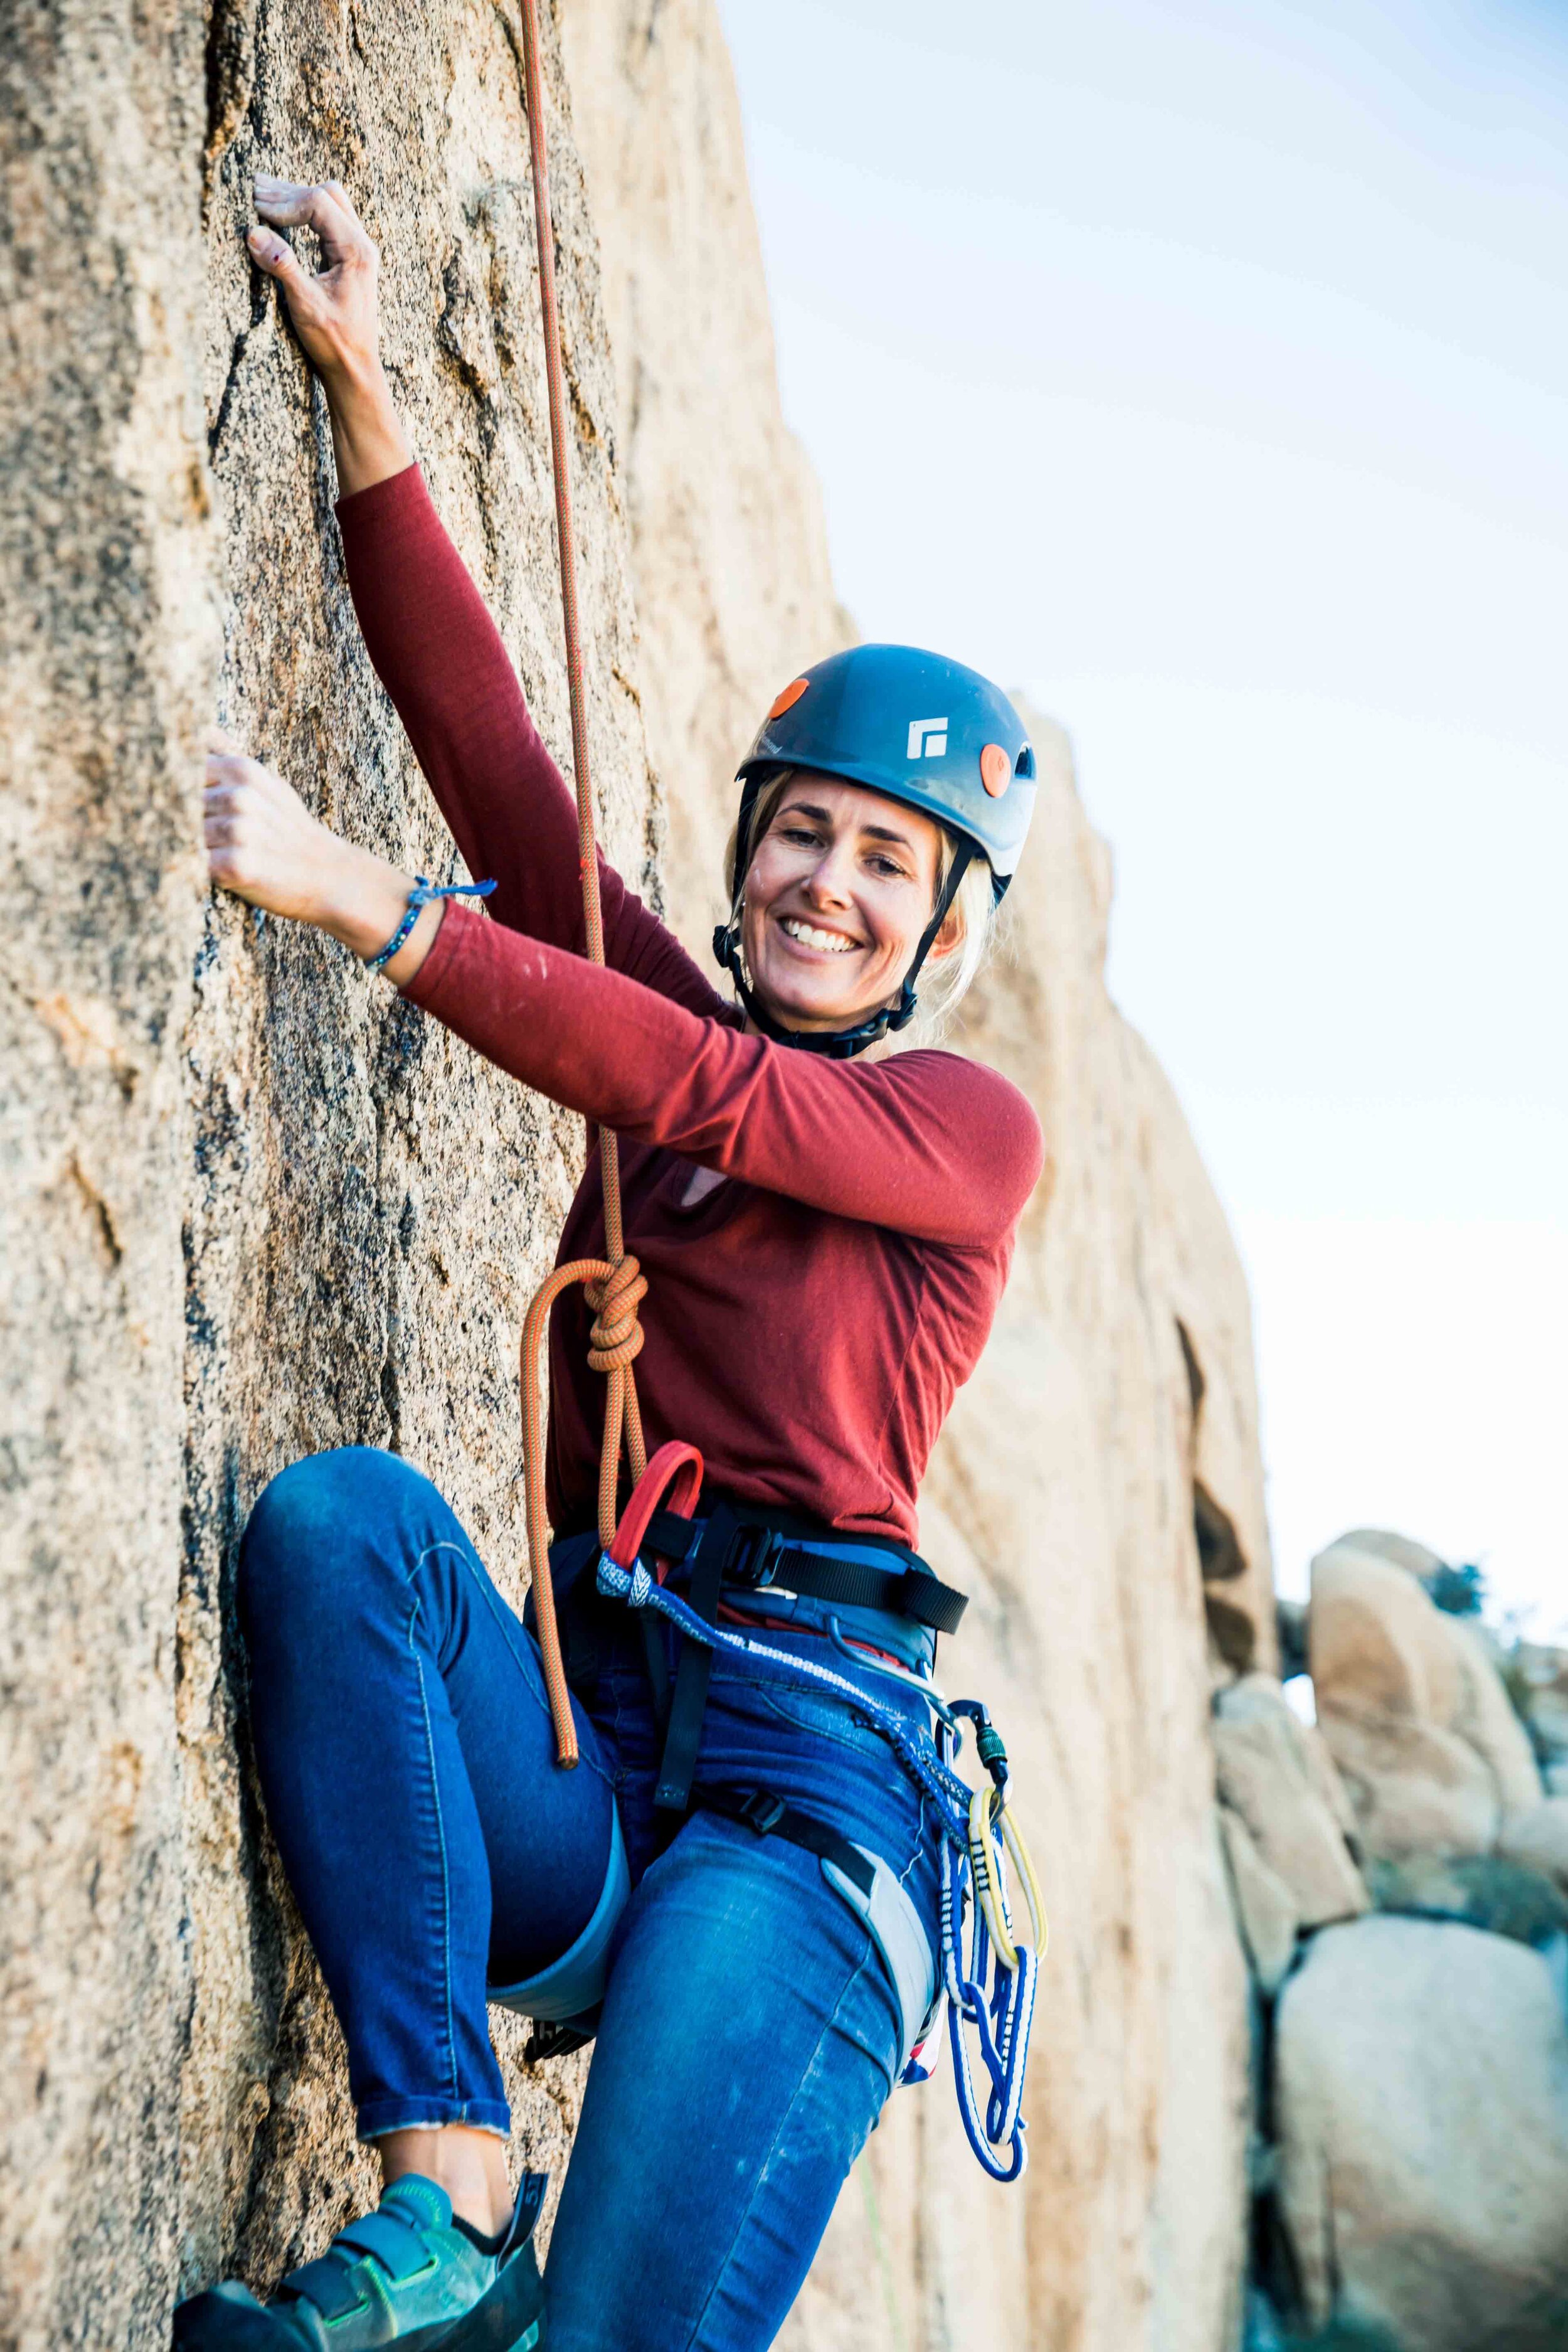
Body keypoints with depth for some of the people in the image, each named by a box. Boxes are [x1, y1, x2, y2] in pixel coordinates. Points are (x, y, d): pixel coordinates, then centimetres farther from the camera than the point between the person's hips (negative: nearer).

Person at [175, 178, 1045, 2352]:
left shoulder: (971, 1126, 5)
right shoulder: (693, 1017, 18)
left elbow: (706, 1102, -13)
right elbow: (490, 746, 12)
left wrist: (359, 898, -19)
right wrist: (362, 388, 7)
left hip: (795, 1774, -4)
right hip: (575, 1743, 4)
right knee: (346, 1513, -29)